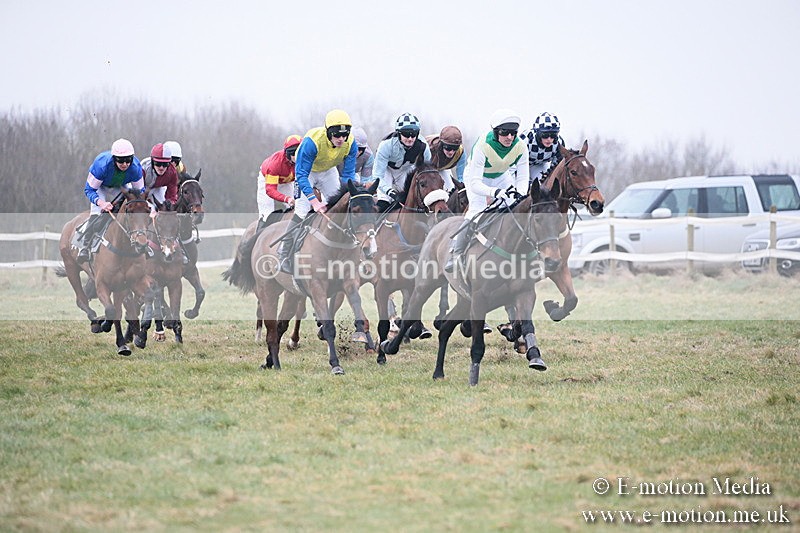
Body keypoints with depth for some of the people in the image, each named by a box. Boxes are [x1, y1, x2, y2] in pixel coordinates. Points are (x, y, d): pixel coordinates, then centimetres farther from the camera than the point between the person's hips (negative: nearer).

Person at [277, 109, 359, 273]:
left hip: (328, 171, 5)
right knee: (302, 212, -17)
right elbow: (301, 175, -37)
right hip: (308, 171, -5)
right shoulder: (311, 142, -40)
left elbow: (348, 174, -17)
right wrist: (314, 200, -47)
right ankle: (284, 255, -10)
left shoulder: (350, 144, -26)